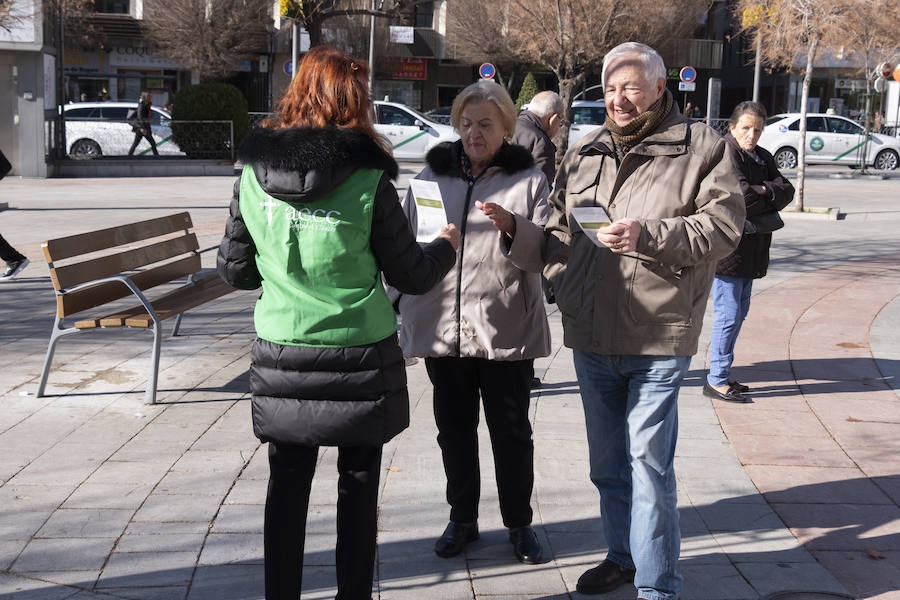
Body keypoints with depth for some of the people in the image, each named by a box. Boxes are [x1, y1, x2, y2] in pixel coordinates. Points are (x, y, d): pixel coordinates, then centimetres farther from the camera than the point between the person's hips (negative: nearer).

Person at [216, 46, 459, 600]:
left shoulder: (252, 174, -4)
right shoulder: (368, 181, -12)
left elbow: (234, 269, 5)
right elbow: (411, 275, -3)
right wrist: (446, 246, 17)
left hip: (282, 360, 2)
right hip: (360, 357, -2)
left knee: (288, 483, 13)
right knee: (358, 484, 12)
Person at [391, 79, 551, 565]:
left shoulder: (528, 179, 2)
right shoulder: (432, 174, 10)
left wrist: (512, 226, -24)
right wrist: (404, 307, 10)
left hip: (505, 328, -2)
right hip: (441, 324, 3)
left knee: (511, 430, 7)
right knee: (454, 428, 12)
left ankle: (519, 523, 23)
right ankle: (462, 518, 28)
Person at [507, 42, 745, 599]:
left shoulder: (702, 147, -2)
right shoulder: (583, 154, 13)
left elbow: (723, 225, -12)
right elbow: (558, 230, 17)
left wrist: (649, 236, -22)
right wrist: (562, 283, 0)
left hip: (658, 337, -6)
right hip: (591, 336, 6)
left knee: (650, 463, -6)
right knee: (607, 462, 17)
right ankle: (623, 555, 35)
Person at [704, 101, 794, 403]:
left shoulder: (762, 157, 13)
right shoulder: (725, 154, -13)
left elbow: (787, 191, 2)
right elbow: (742, 198, -22)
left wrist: (763, 192, -16)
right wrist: (770, 196, -5)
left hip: (750, 251, 9)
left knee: (739, 311, 15)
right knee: (728, 315, -7)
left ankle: (721, 373, 25)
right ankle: (716, 380, 1)